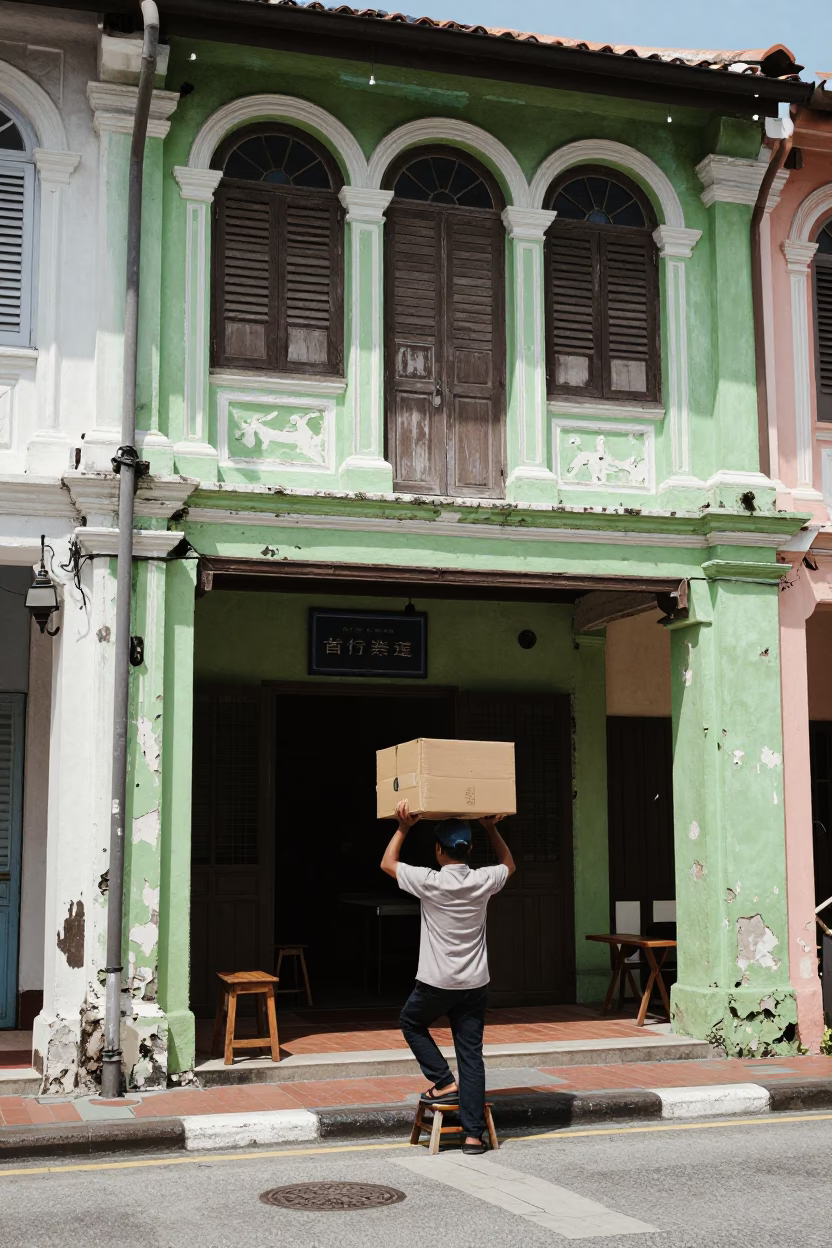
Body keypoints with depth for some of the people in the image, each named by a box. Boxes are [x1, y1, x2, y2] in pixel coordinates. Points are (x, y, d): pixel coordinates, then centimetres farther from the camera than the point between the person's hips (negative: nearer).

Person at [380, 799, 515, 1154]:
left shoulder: (430, 882, -14)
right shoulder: (483, 881, -5)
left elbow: (387, 863, 2)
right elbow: (509, 864, 20)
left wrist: (403, 828, 5)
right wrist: (492, 829, 18)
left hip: (436, 983, -3)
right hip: (474, 985, 3)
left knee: (411, 1023, 26)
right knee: (471, 1054, 6)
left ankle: (445, 1083, 15)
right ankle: (473, 1134, 4)